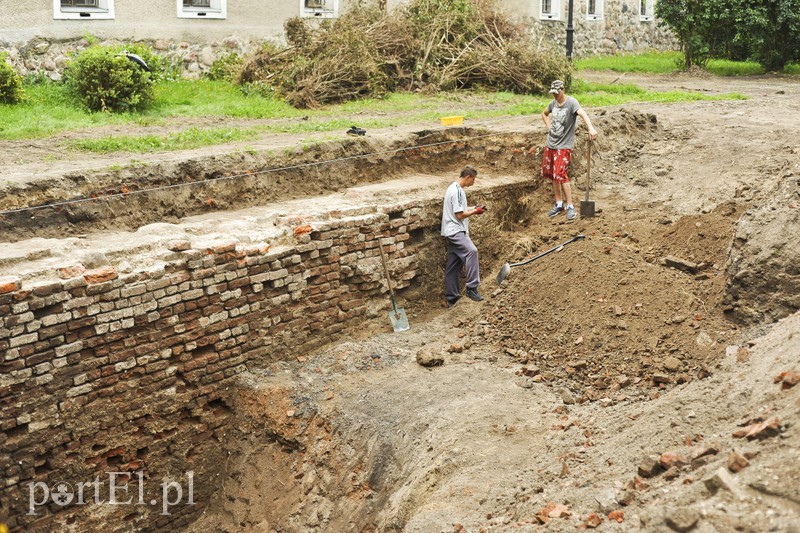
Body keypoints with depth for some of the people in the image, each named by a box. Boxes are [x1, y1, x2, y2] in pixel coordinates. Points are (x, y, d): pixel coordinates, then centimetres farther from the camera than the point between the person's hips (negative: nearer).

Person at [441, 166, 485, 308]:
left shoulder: (455, 188, 16)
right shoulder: (457, 191, -15)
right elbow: (460, 215, -17)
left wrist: (473, 208, 14)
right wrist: (475, 211, -4)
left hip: (454, 232, 11)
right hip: (455, 231, -11)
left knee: (453, 267, 11)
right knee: (471, 251, -29)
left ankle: (451, 298, 15)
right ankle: (472, 288, -30)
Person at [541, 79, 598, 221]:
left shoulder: (571, 102, -16)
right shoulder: (553, 103, 6)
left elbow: (583, 114, -35)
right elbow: (544, 114, 27)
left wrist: (591, 128, -53)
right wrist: (549, 126, 9)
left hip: (564, 146, -7)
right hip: (550, 145, 7)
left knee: (560, 175, -16)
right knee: (552, 175, 12)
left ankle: (570, 206, -4)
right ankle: (559, 204, 26)